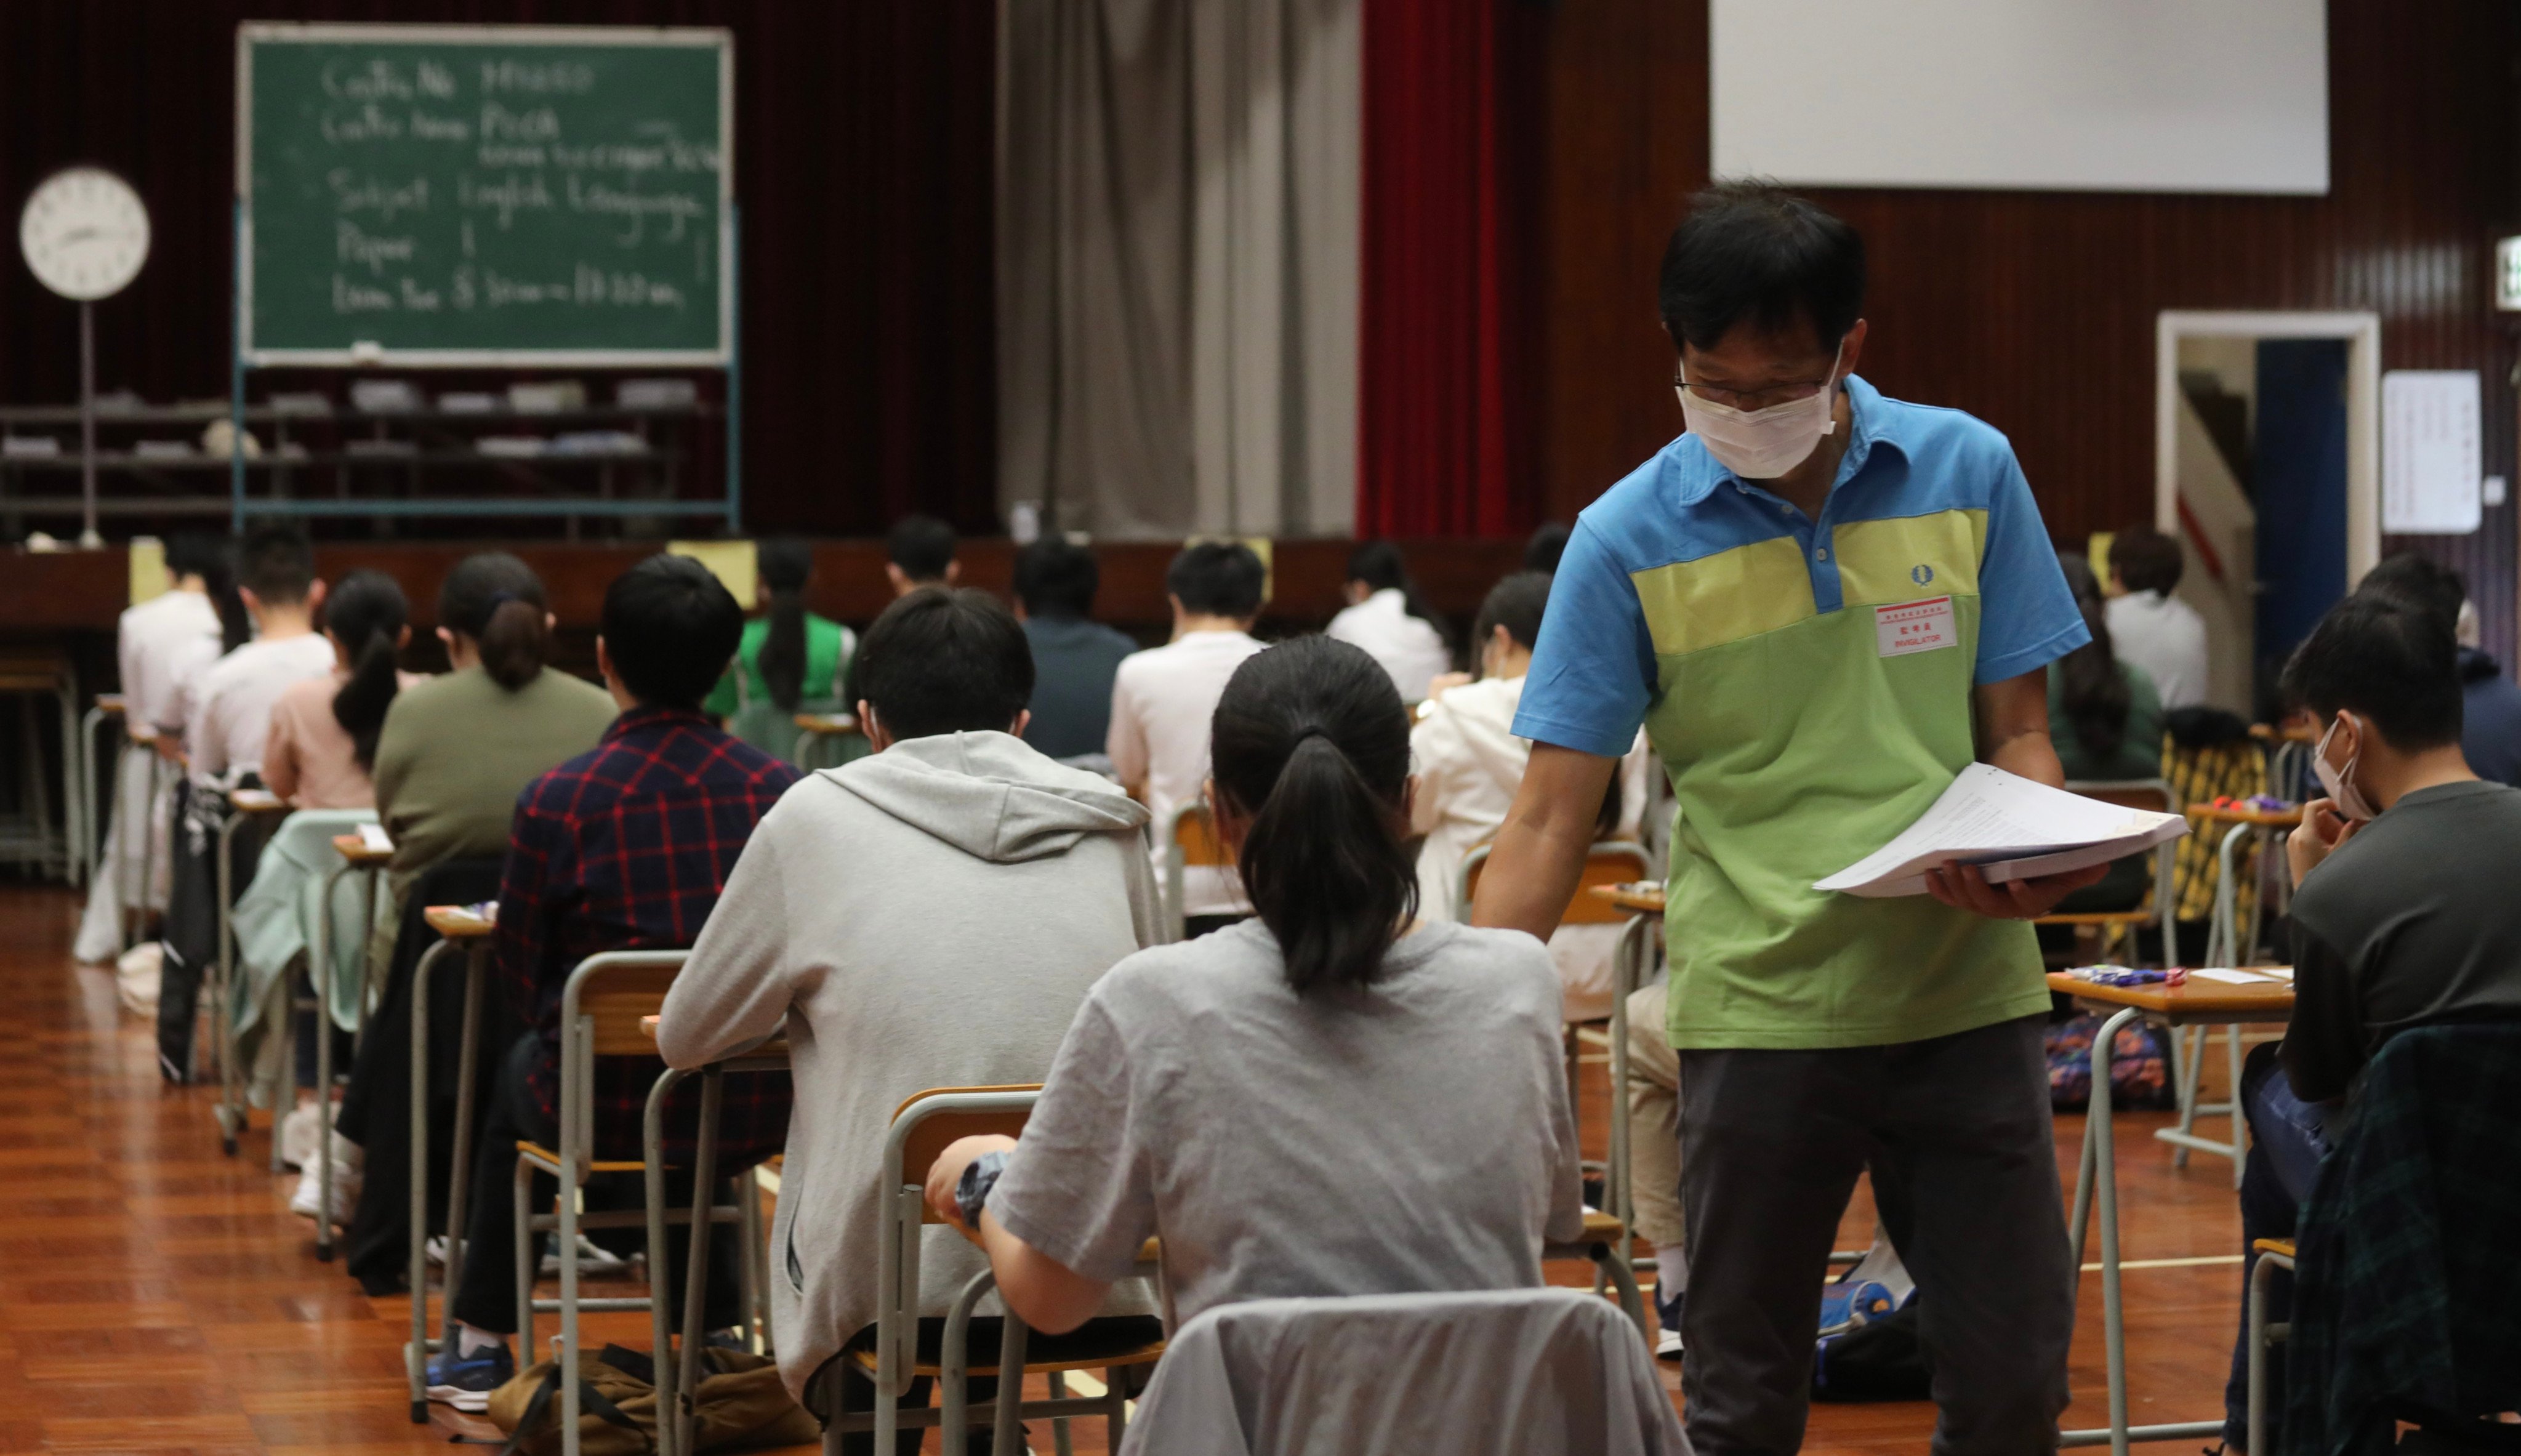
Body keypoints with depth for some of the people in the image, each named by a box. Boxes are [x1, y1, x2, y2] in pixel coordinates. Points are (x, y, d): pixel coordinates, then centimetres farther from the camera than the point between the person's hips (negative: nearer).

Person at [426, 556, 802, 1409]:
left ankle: (481, 1345, 46)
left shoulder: (557, 802, -15)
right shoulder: (777, 790, -8)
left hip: (611, 1111, -2)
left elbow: (520, 981, -3)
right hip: (755, 1114, 2)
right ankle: (713, 1332, 49)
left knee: (518, 1079, 34)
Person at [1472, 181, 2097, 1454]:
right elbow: (1550, 819, -4)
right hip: (1757, 1007, -2)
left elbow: (2016, 731, 8)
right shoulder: (1631, 538, -4)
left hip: (1967, 995, 2)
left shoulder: (1968, 473, 1)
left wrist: (2031, 862, -14)